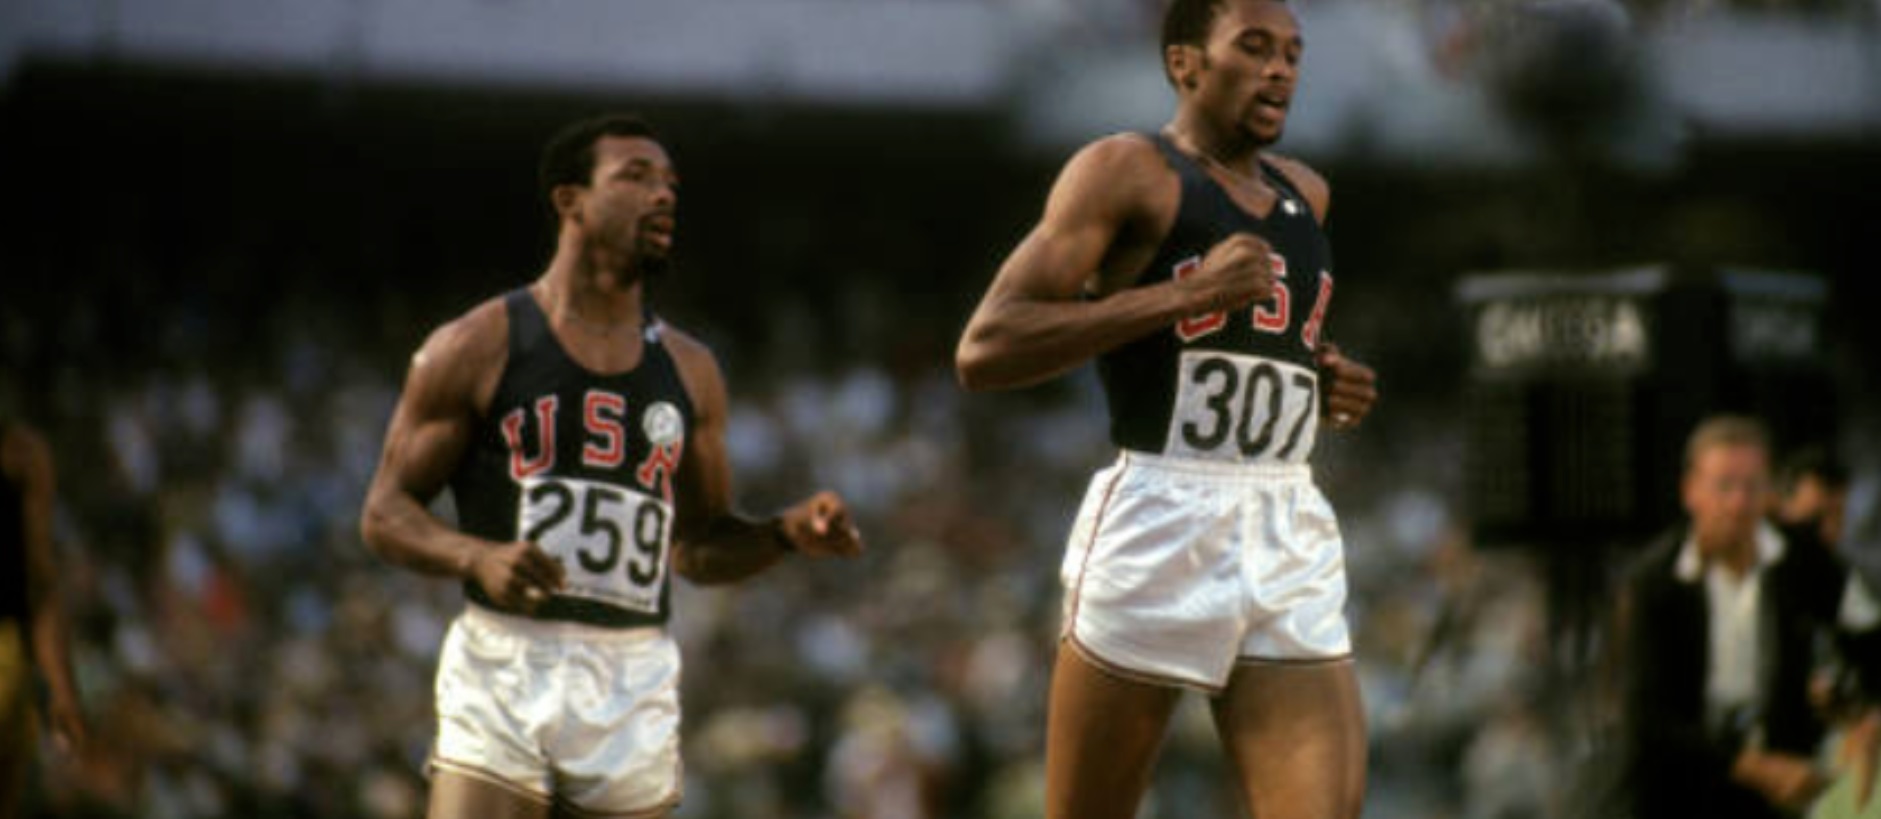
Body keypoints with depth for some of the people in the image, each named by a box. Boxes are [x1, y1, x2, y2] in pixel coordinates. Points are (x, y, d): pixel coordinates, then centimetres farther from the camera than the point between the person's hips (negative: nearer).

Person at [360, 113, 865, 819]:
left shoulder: (688, 370, 14)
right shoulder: (476, 349, 2)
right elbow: (384, 513, 1)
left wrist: (786, 534, 1)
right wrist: (477, 557, -18)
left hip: (635, 684, 4)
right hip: (505, 663, -4)